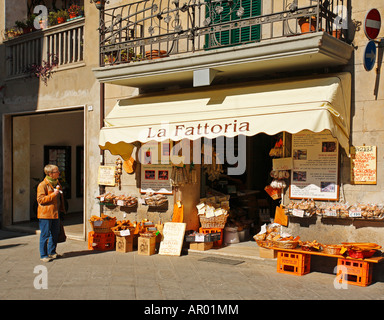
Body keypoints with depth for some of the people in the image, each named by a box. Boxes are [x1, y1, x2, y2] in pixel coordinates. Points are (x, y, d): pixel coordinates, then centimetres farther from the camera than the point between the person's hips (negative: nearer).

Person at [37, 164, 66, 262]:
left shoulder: (57, 183, 14)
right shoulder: (42, 185, -12)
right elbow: (40, 199, -18)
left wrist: (61, 209, 21)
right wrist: (53, 195, -23)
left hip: (55, 213, 8)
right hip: (45, 214, -8)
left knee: (55, 234, 13)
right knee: (45, 235, -2)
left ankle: (51, 252, 27)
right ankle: (43, 255, 6)